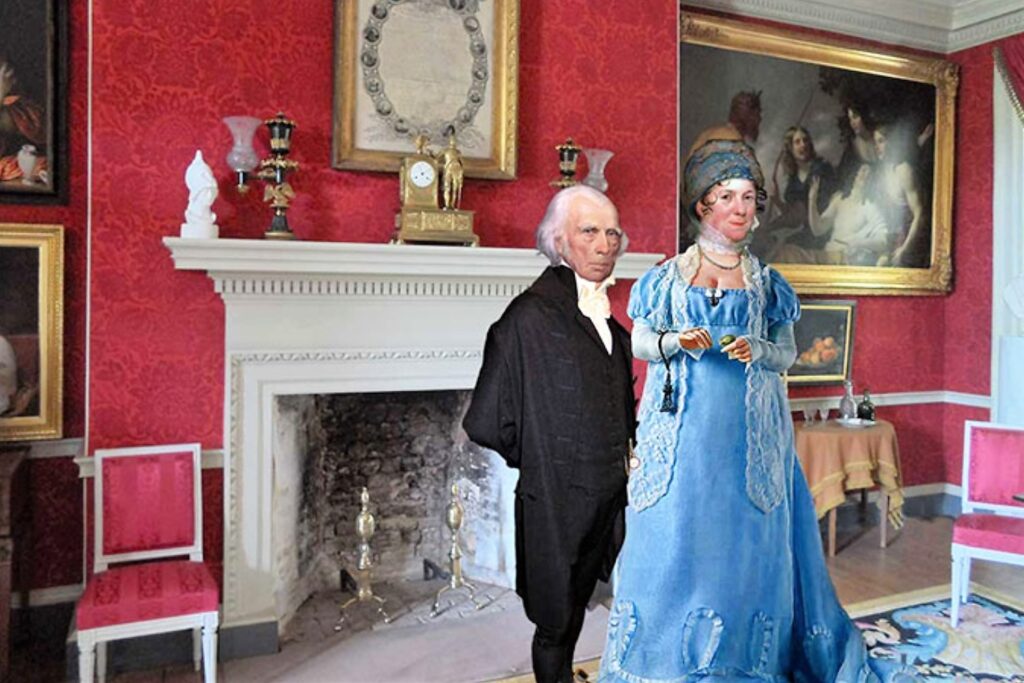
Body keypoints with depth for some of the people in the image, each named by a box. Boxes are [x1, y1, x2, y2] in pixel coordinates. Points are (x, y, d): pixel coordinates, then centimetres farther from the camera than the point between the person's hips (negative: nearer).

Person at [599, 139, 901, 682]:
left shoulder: (766, 282, 10)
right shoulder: (668, 276, 7)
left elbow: (787, 352, 9)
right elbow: (639, 342, 5)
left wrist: (757, 351, -12)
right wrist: (676, 341, -14)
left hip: (748, 428, 1)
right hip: (681, 425, -1)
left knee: (746, 540, 2)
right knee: (671, 534, 0)